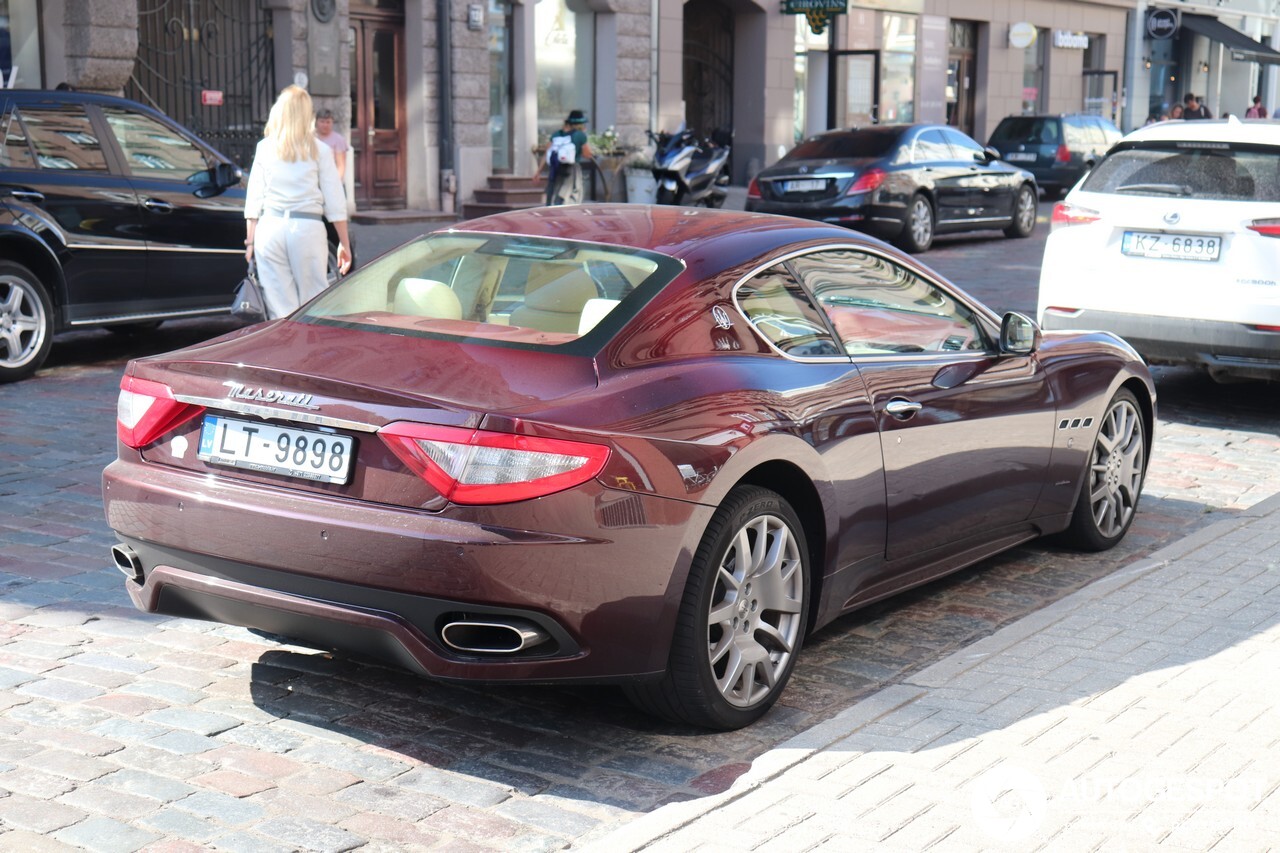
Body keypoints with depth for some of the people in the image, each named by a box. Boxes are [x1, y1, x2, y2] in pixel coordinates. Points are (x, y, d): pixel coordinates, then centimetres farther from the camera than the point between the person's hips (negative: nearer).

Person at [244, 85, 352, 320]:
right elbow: (335, 203, 3)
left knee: (280, 309, 2)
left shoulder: (264, 148, 8)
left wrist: (250, 240, 13)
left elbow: (253, 199, 8)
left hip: (269, 229, 2)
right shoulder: (320, 151, 4)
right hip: (308, 229, -2)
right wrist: (344, 243, 8)